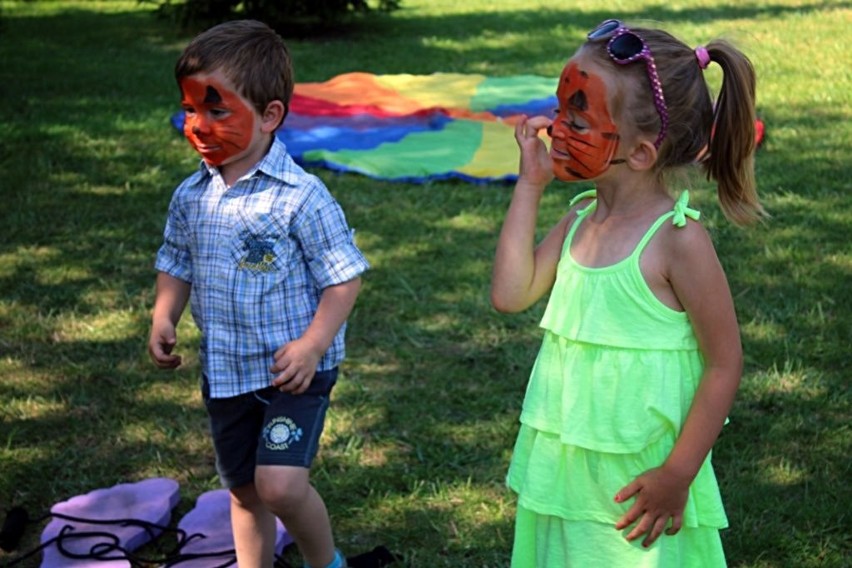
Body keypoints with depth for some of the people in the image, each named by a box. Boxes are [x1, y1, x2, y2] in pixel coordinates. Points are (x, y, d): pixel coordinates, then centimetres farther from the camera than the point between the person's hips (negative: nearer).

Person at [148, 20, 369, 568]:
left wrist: (312, 346, -24)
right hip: (224, 372, 6)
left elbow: (344, 277, -15)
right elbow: (176, 265, 15)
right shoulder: (191, 197, 1)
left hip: (292, 371, -6)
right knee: (244, 489, 17)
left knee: (280, 484, -17)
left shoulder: (301, 197, -18)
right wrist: (164, 320, -3)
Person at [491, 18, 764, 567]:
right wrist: (529, 187, -3)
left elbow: (725, 364, -15)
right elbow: (511, 294, -1)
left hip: (636, 484, -7)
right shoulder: (581, 218, 2)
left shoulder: (677, 238, -18)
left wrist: (678, 476, -15)